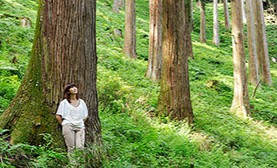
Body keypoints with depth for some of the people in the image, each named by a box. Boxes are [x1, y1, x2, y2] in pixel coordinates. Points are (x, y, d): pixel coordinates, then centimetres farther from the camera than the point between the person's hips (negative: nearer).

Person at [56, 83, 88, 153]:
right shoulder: (64, 102, 4)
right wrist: (64, 125, 3)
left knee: (80, 147, -9)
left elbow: (85, 116, 22)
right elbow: (58, 116, 4)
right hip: (68, 127, -3)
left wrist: (80, 123, 12)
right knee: (71, 148, -6)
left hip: (80, 127, 3)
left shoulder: (81, 102, 14)